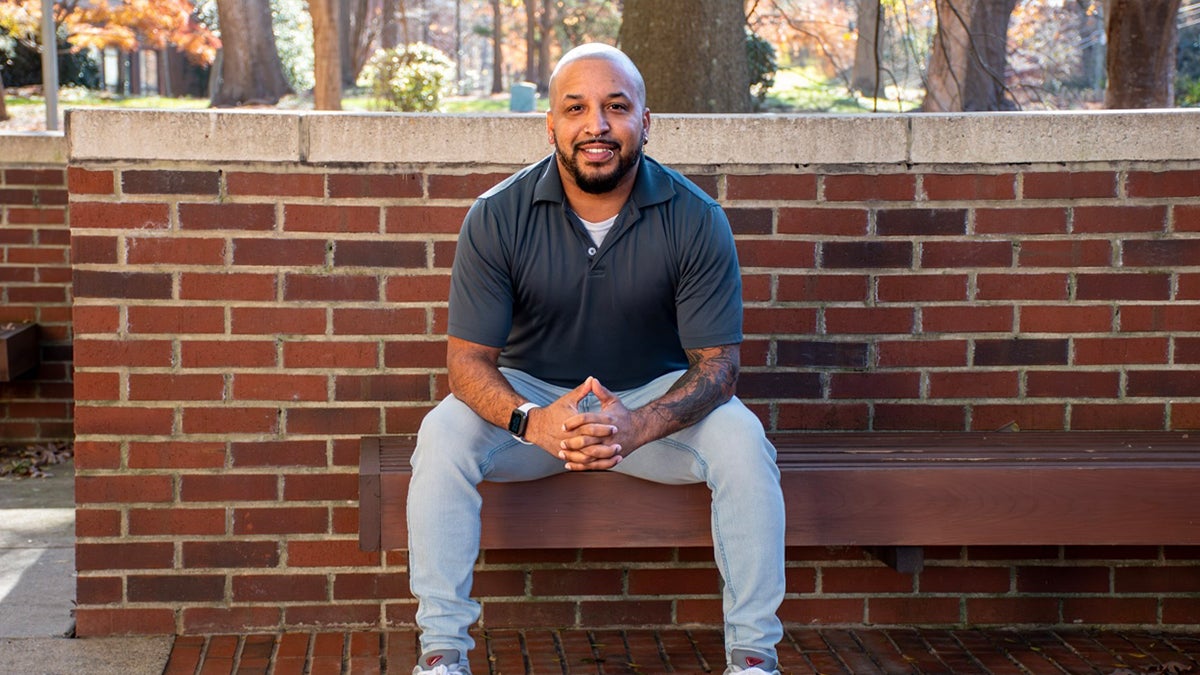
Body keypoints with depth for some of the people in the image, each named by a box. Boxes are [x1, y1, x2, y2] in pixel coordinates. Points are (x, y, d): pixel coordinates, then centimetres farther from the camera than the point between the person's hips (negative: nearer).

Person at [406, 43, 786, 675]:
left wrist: (638, 426, -37)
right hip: (530, 394, 0)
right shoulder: (497, 217, -14)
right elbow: (468, 359, -15)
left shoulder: (695, 219, -15)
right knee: (443, 434, -28)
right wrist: (531, 422, -37)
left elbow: (716, 363, -15)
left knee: (741, 440, -28)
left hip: (656, 398, 0)